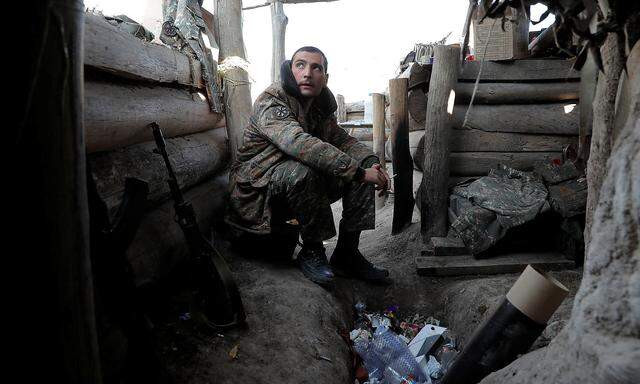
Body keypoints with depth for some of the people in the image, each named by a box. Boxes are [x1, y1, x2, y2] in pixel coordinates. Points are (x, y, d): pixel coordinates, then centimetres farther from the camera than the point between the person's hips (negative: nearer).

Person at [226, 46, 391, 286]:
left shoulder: (322, 106, 5)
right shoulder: (271, 102, -20)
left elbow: (342, 139, 11)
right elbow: (299, 143, -37)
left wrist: (371, 162, -12)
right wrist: (358, 172, -38)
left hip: (306, 182, 8)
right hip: (258, 187, -7)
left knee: (363, 166, -6)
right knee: (300, 172, -38)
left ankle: (346, 254, -2)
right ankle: (312, 251, -15)